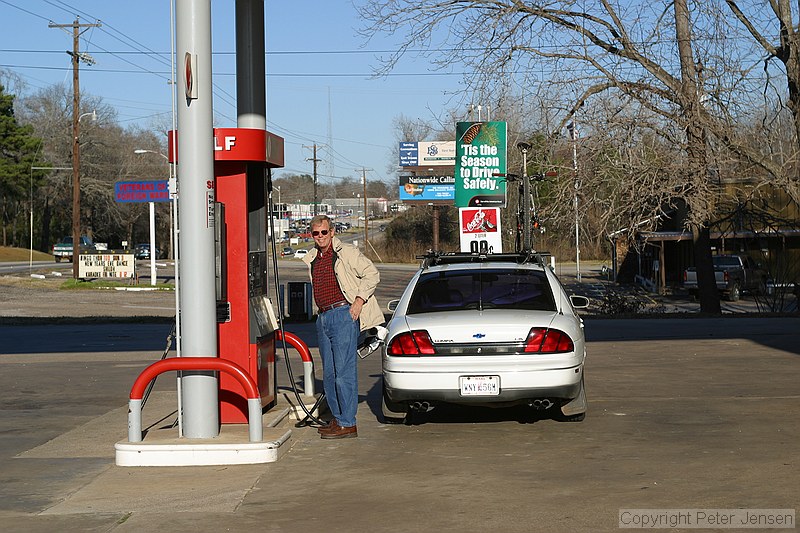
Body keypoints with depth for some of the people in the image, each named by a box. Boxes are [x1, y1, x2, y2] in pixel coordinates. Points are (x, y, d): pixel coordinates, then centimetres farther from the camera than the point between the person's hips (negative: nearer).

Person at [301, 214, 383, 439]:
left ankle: (348, 424, -8)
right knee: (329, 373, 10)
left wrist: (359, 301, -10)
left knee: (344, 371, -10)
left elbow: (372, 274, -4)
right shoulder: (311, 259, 15)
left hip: (343, 313, -8)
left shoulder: (347, 253, -4)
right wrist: (320, 313, 17)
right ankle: (337, 418, 19)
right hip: (323, 318, 8)